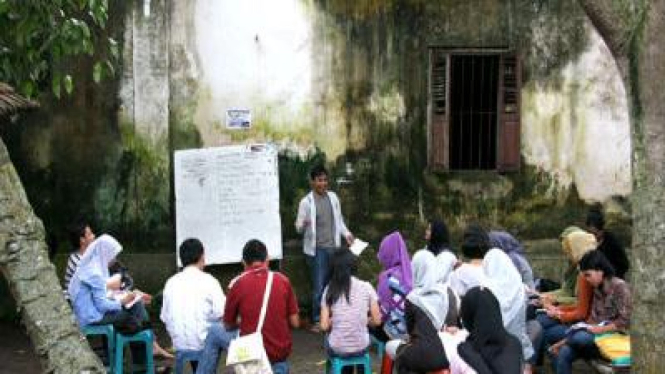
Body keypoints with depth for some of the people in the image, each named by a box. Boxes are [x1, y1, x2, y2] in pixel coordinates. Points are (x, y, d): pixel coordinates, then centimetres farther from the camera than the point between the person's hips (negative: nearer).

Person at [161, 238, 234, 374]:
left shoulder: (171, 282, 4)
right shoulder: (208, 280, -9)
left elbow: (164, 317, 6)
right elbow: (222, 313, -13)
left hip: (179, 343, 6)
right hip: (201, 341, -6)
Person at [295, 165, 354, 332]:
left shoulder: (333, 197, 7)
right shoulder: (306, 202, -7)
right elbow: (299, 226, -7)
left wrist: (346, 233, 6)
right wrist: (303, 225, -29)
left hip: (333, 247, 4)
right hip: (317, 249, -4)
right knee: (319, 285, -4)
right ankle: (317, 320, 8)